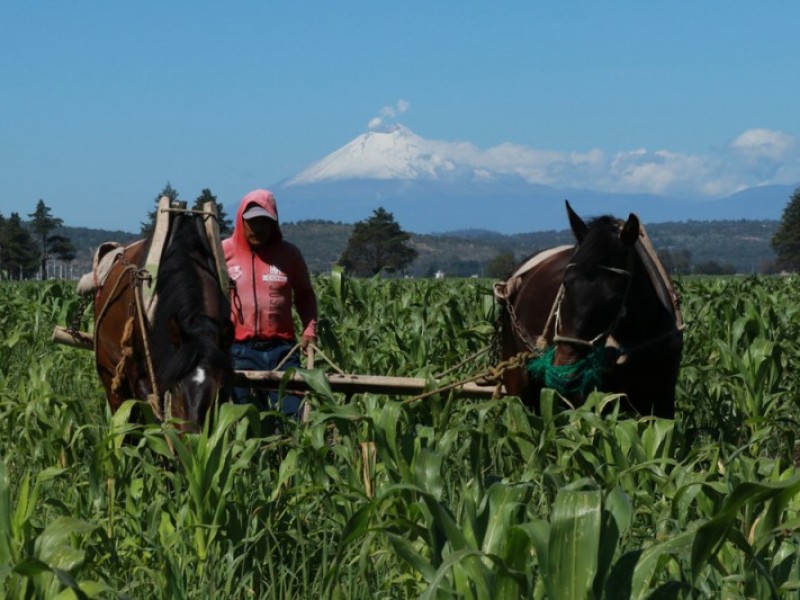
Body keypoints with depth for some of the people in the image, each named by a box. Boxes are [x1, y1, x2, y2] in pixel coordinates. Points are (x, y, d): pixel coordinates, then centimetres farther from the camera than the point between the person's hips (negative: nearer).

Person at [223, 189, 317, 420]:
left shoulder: (289, 254, 9)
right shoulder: (224, 252, 5)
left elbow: (305, 295, 19)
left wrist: (309, 329, 4)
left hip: (282, 349, 1)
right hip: (240, 350, -1)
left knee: (292, 415, -6)